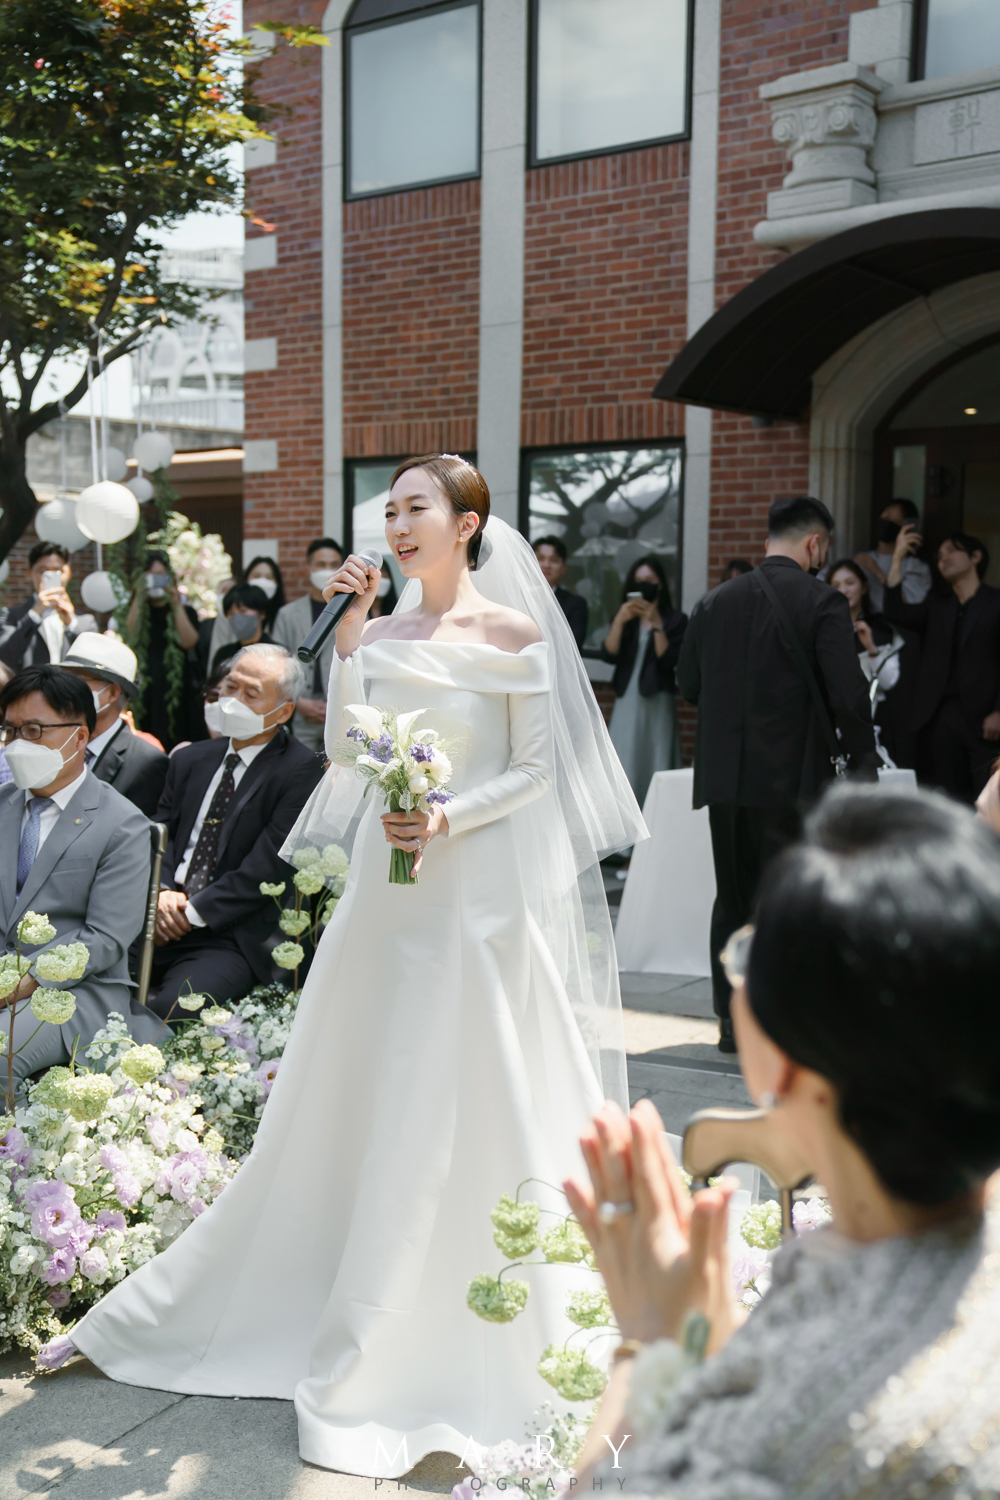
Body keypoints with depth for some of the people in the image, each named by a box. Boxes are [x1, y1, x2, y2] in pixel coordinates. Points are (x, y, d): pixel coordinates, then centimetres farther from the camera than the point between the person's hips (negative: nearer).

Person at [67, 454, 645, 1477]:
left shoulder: (514, 634, -5)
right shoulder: (382, 630, 8)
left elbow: (537, 767, -5)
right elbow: (344, 747, 0)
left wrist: (451, 820, -18)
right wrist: (347, 638, -6)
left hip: (480, 886, -5)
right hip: (389, 884, 5)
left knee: (466, 1104, 2)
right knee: (362, 1092, 12)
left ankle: (450, 1339, 19)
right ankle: (352, 1311, 31)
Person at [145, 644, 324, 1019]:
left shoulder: (300, 773, -4)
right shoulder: (190, 760, 18)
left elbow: (267, 867, -11)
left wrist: (194, 912, -11)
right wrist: (162, 892, -5)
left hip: (232, 941, -5)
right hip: (163, 927, 6)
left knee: (169, 1008, -32)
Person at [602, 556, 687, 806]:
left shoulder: (675, 620, 4)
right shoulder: (625, 619, 13)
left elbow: (668, 660, -8)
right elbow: (609, 654, -2)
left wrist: (657, 625, -14)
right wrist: (620, 620, -13)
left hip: (657, 704, -2)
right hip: (627, 703, 3)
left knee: (655, 767, -3)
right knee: (624, 769, -2)